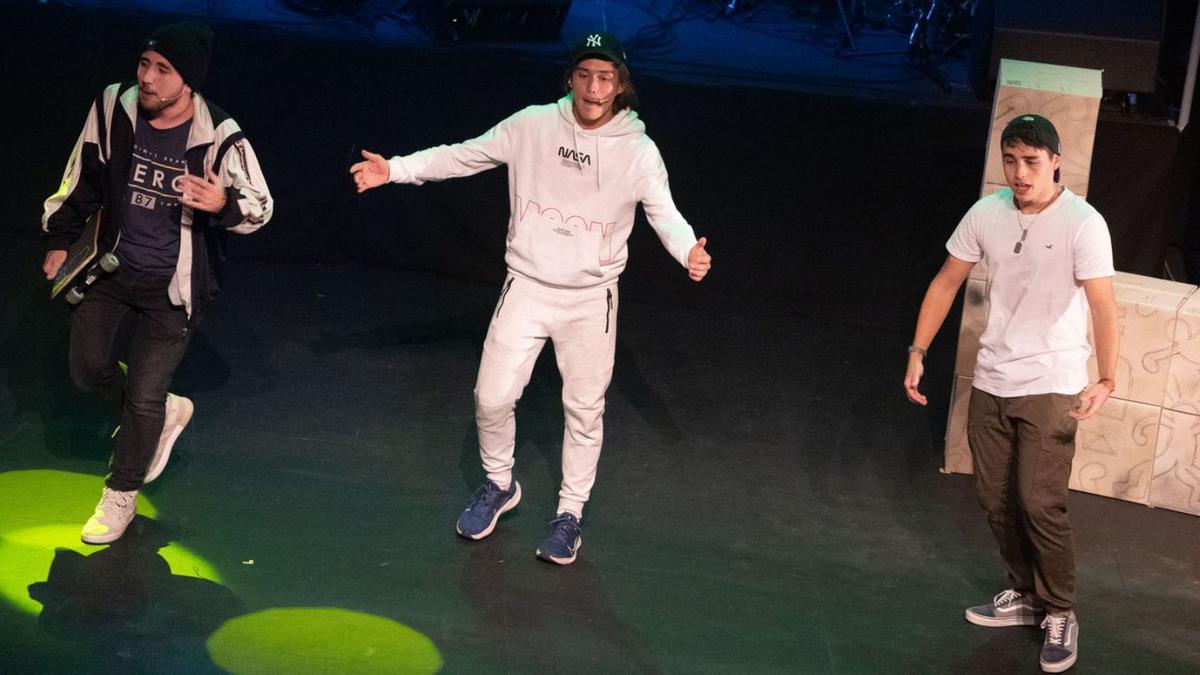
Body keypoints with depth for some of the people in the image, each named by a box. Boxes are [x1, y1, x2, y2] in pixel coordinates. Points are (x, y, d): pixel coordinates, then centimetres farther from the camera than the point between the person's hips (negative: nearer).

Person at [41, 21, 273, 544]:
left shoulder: (220, 138, -22)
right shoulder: (112, 109, -11)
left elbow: (260, 206, -11)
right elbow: (82, 178, 5)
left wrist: (223, 203, -34)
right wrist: (59, 239, 10)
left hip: (172, 285, -4)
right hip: (113, 266, 4)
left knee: (143, 398, -1)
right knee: (88, 370, 9)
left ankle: (121, 496, 23)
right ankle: (165, 412, 38)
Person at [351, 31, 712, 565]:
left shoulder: (638, 151, -9)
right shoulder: (532, 125, -5)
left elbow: (664, 214, -15)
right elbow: (464, 156, 2)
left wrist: (689, 251, -38)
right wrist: (395, 169, -6)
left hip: (591, 299, -1)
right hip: (527, 286, 1)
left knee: (584, 411, 8)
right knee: (492, 398, 3)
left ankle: (570, 512, 27)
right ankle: (499, 485, 31)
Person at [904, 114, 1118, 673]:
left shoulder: (1083, 223, -15)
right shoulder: (986, 214, -2)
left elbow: (1102, 306, -19)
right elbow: (946, 283, 7)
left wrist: (1105, 381, -29)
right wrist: (918, 353, 2)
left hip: (1051, 387, -5)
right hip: (990, 382, 5)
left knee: (1039, 504, -9)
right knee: (996, 499, 12)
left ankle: (1060, 615, 9)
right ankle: (1026, 595, 31)